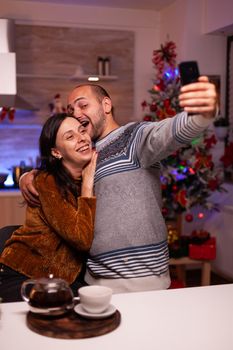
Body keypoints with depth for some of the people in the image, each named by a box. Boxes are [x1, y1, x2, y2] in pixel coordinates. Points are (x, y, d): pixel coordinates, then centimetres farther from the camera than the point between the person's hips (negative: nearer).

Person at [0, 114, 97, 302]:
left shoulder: (92, 176, 3)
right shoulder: (47, 182, -17)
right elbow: (83, 238, -26)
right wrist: (87, 184, -18)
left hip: (67, 278, 6)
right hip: (22, 279, -6)